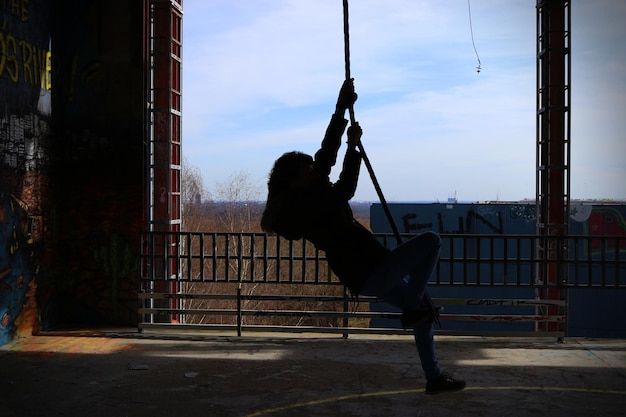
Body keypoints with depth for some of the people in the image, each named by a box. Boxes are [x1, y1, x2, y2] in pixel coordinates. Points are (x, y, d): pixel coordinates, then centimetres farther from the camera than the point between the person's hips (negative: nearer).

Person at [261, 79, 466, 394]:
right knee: (430, 241, -14)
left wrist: (342, 106, 10)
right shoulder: (307, 206, -15)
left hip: (370, 272, 10)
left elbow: (327, 151, 10)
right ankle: (412, 309, -5)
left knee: (423, 310, 17)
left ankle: (434, 378, 24)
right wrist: (353, 147, -14)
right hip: (368, 275, -10)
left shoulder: (309, 200, 10)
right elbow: (345, 189, -25)